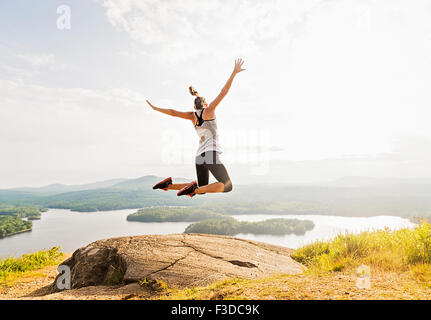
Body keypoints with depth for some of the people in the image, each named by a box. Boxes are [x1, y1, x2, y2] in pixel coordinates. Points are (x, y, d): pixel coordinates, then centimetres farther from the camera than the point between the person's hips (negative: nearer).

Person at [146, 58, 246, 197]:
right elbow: (223, 92, -4)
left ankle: (169, 184, 10)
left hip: (199, 157, 7)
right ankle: (195, 189, -18)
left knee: (202, 189, 20)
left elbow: (173, 112, 17)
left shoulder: (193, 115, 14)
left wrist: (155, 108, 30)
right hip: (211, 154, -7)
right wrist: (234, 72, -3)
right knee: (227, 186, -2)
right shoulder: (208, 110, 2)